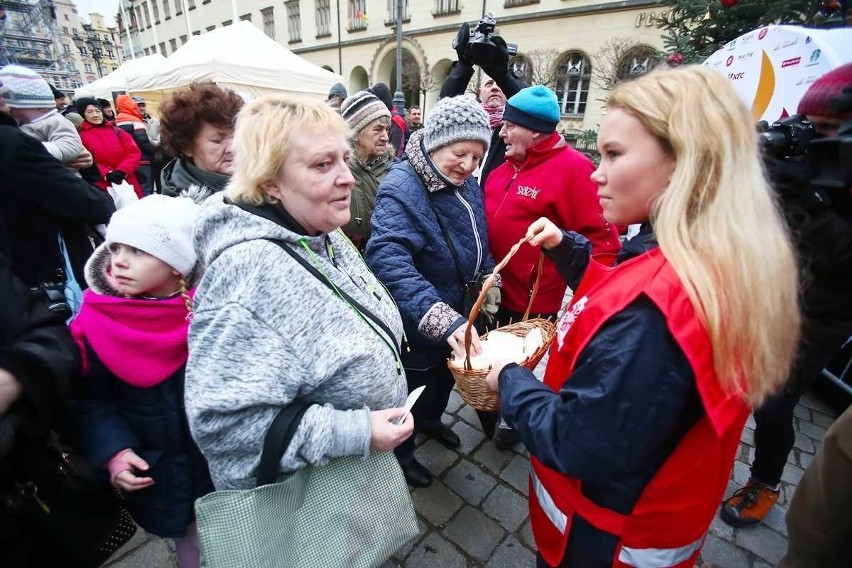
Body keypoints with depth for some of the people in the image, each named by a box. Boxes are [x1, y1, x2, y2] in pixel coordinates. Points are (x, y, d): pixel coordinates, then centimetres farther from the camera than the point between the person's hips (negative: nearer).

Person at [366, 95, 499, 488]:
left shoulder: (467, 184, -1)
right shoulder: (401, 189, -28)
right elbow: (388, 260, -42)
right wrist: (443, 319, -50)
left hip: (457, 315, 8)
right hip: (416, 327, -8)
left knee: (445, 376, 30)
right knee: (412, 389, 16)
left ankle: (431, 421, 61)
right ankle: (402, 453, 45)